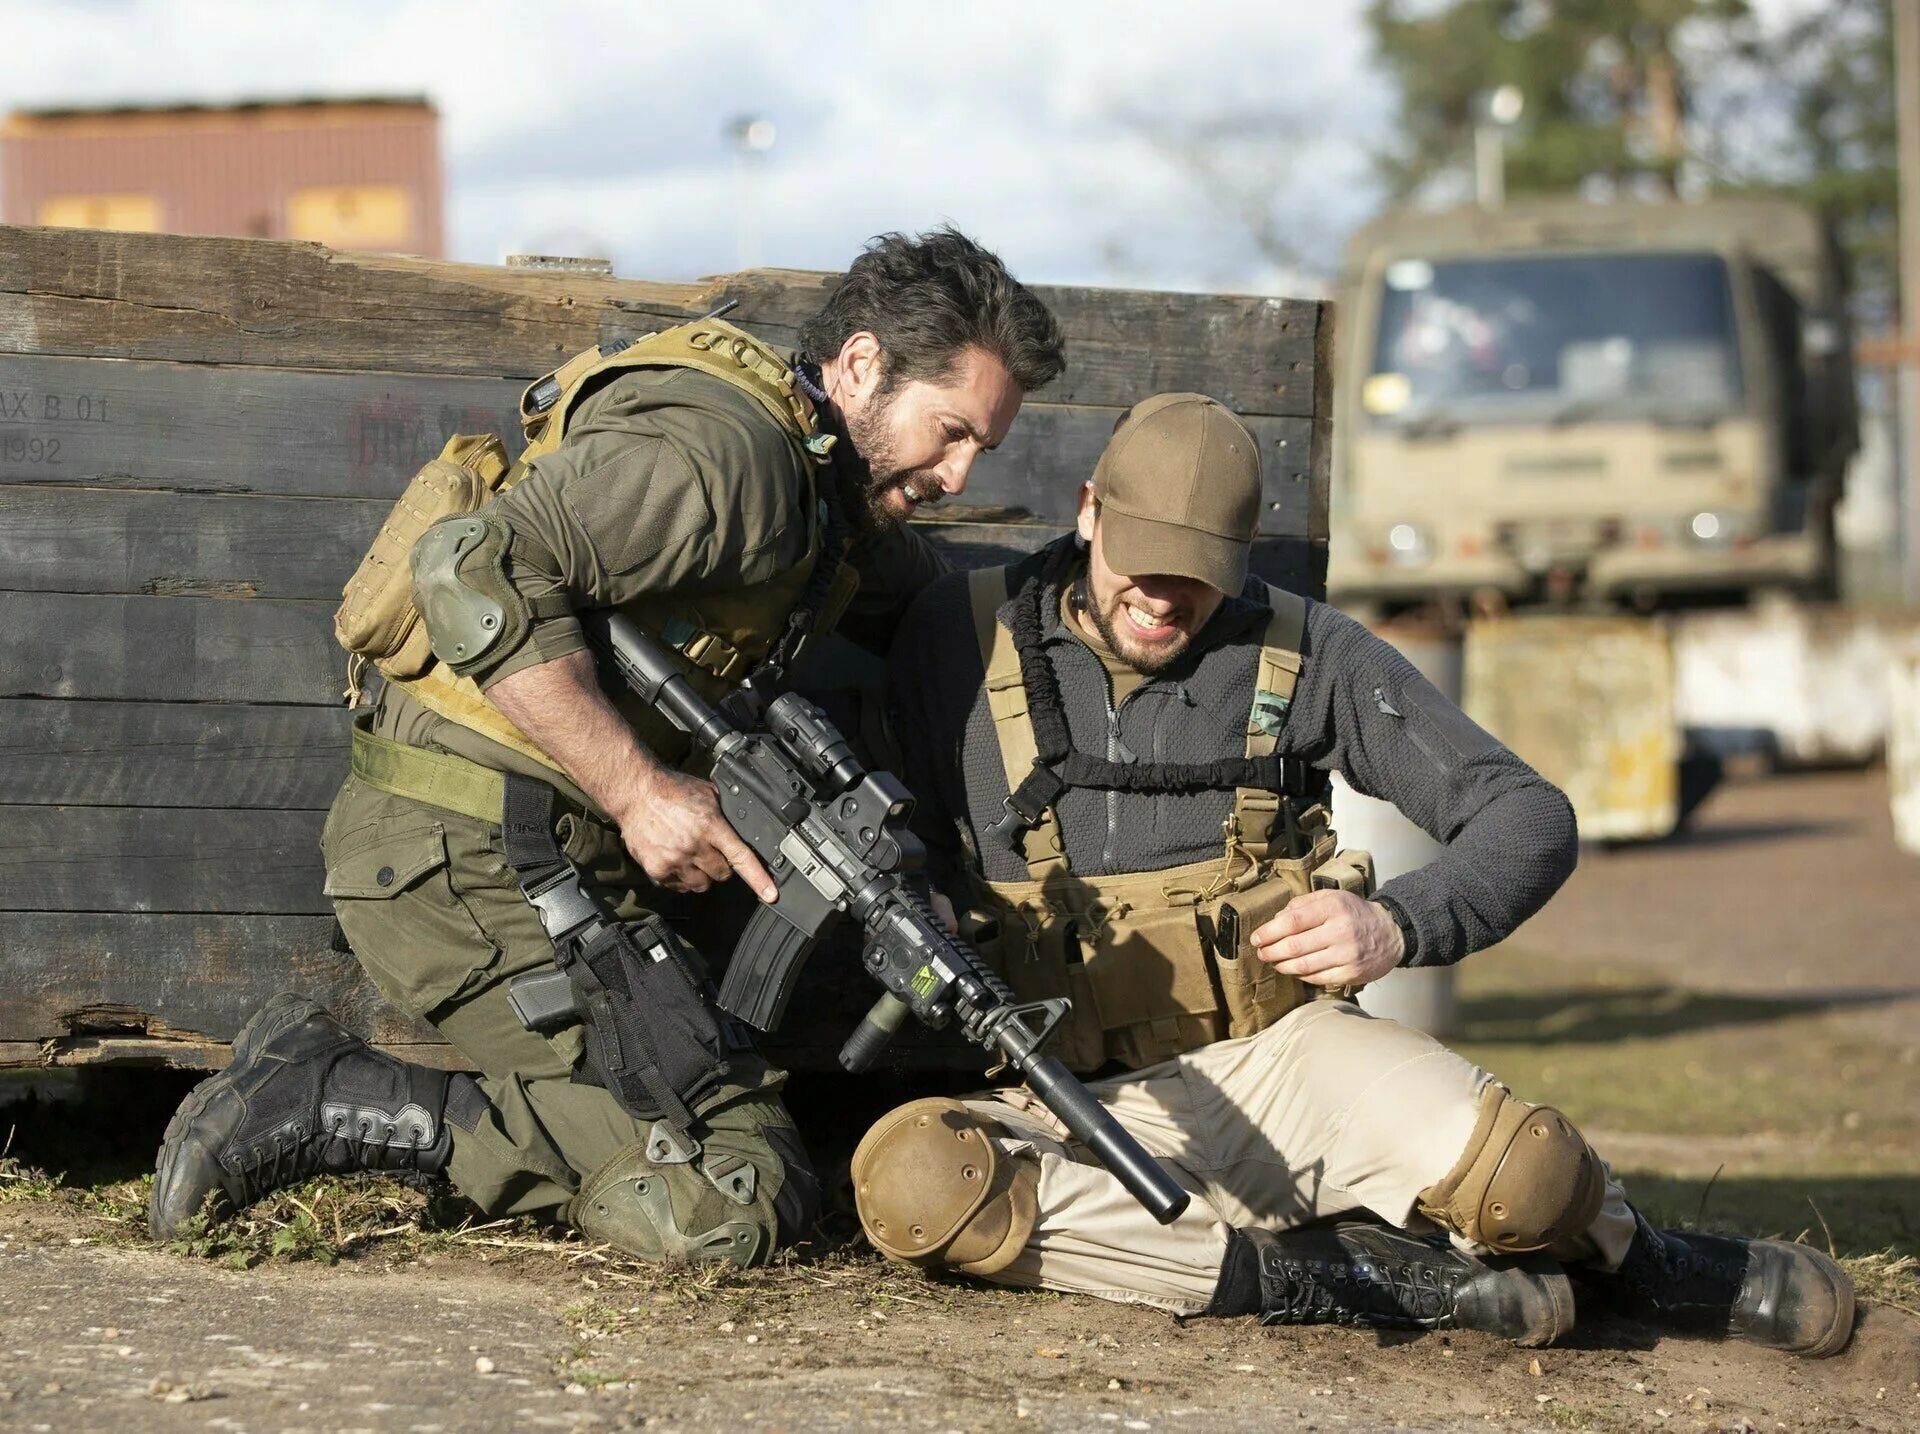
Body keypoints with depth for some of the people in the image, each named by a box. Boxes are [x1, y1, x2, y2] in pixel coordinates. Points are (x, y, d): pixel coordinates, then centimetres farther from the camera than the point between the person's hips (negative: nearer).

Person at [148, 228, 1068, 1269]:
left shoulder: (821, 484, 17)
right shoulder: (723, 450, -14)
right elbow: (469, 571, -25)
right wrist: (640, 788, -22)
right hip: (477, 858, -10)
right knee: (733, 1200, -14)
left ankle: (309, 1070, 8)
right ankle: (324, 1105, -12)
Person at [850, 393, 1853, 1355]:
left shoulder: (1305, 653, 2)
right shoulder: (961, 636, 2)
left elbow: (1528, 821, 1)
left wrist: (1399, 925, -18)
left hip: (1281, 1058, 0)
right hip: (1080, 1108, 0)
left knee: (1525, 1175, -31)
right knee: (907, 1174, -36)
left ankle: (1630, 1260, 9)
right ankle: (1316, 1279, -22)